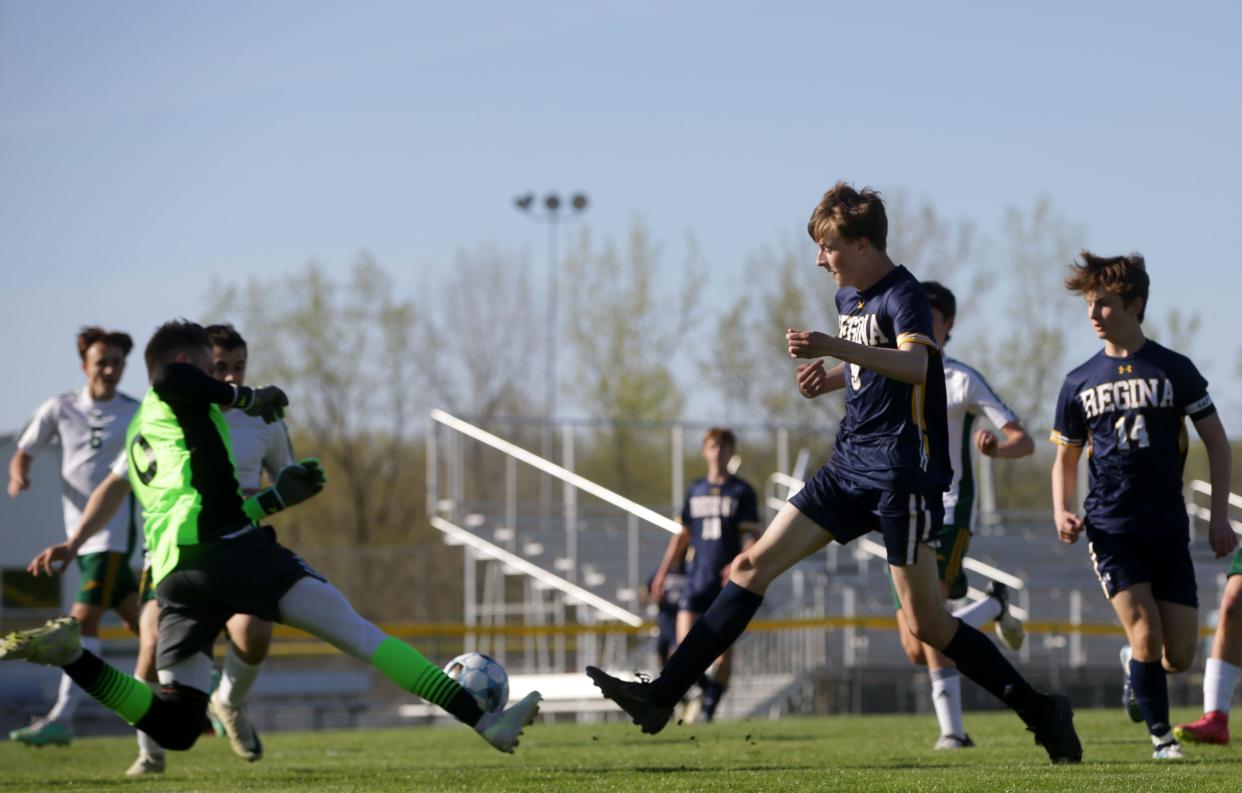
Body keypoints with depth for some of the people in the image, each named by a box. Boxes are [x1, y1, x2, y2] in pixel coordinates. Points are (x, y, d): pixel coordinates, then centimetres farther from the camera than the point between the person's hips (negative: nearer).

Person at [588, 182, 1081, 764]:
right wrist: (831, 374, 11)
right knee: (754, 564, 0)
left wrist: (834, 348, -44)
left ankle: (1042, 713, 3)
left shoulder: (902, 295, -13)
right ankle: (662, 696, -2)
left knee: (925, 622, -9)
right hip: (851, 463, 9)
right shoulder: (849, 296, 13)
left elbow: (915, 366, -34)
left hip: (902, 472, -9)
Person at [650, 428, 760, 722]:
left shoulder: (742, 492, 3)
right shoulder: (695, 490, 14)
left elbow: (750, 536, -4)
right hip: (698, 577, 3)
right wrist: (663, 572, 14)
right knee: (685, 641, -13)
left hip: (728, 579, -3)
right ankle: (704, 686, 9)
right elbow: (683, 535, 20)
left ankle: (709, 707, 3)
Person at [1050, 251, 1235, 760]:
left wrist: (1219, 518, -2)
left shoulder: (1174, 370, 2)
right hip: (1110, 527, 0)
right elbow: (1065, 458, 16)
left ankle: (1133, 664, 34)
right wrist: (1062, 512, -3)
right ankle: (1161, 737, 1)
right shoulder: (1079, 383, 7)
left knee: (1180, 655, -2)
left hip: (1169, 527, 0)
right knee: (1146, 633, -17)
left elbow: (1216, 442, 5)